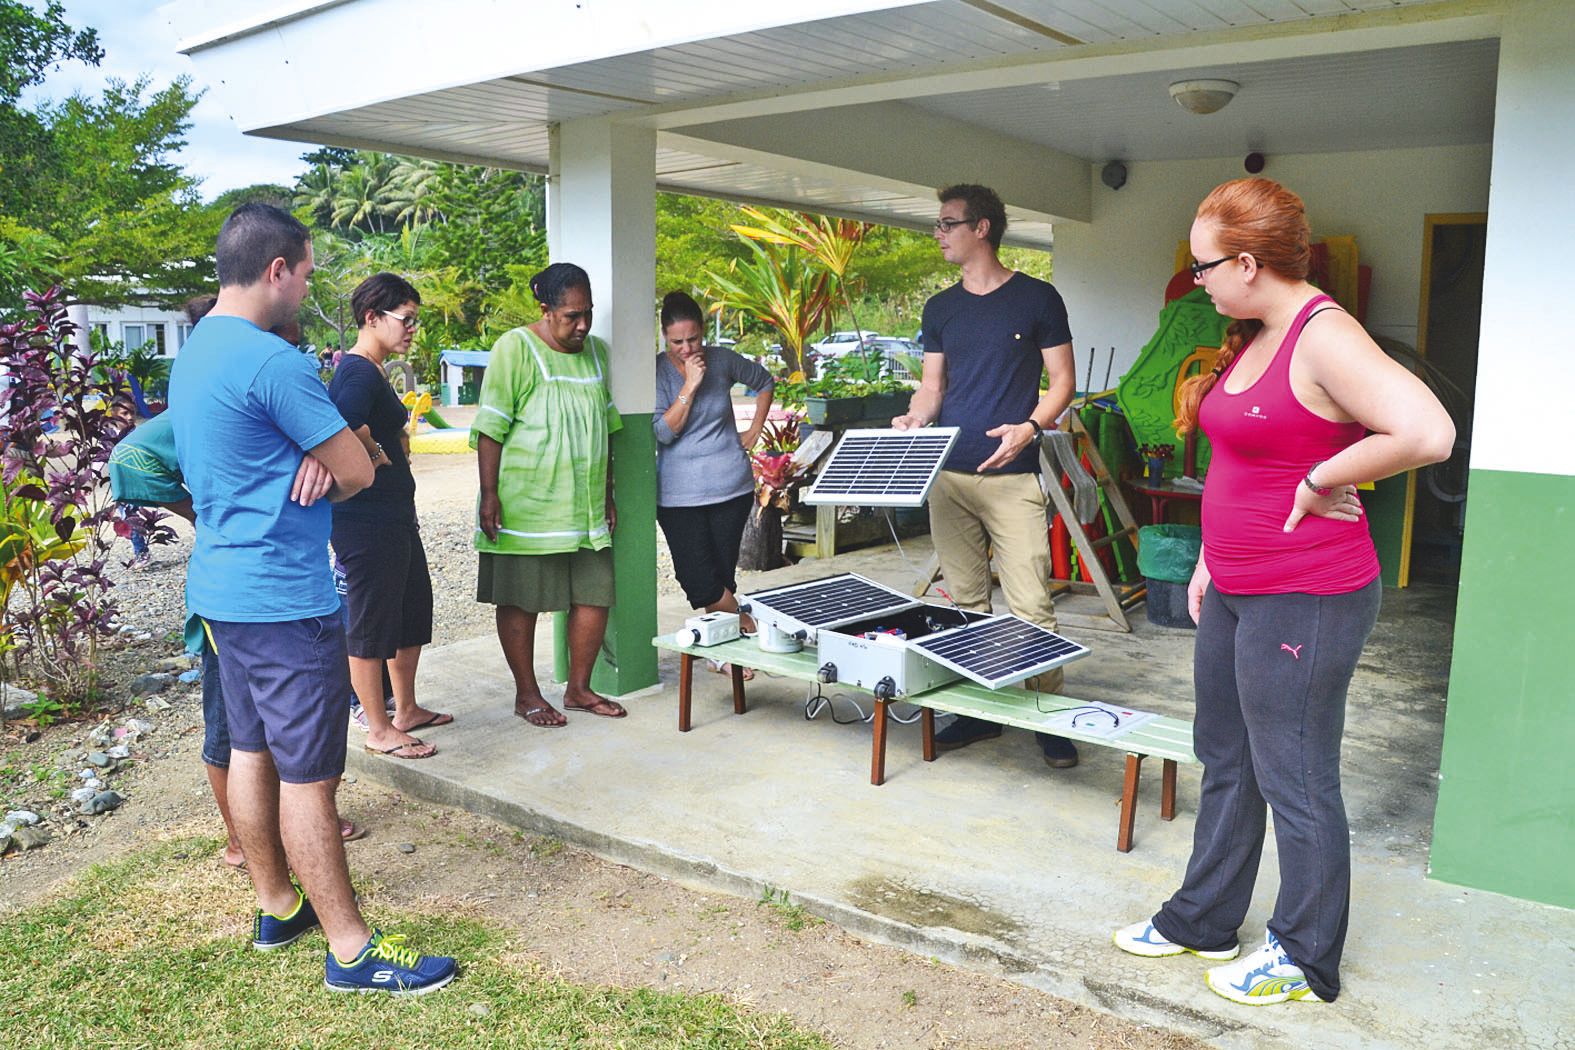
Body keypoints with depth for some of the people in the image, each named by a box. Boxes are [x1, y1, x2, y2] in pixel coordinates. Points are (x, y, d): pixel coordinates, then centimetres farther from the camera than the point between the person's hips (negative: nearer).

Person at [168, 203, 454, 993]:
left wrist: (311, 461, -6)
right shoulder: (272, 361, -20)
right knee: (309, 776, -3)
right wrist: (322, 474, 4)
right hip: (283, 598, -10)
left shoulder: (193, 350, 12)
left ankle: (275, 907, 31)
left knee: (251, 750, 17)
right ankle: (350, 949, 7)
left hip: (219, 586, 10)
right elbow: (358, 472, -16)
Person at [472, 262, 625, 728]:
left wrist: (608, 495, 16)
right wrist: (489, 495, -14)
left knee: (595, 594, 6)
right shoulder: (515, 348, -7)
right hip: (525, 505, -6)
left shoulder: (597, 351, 11)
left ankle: (578, 688, 21)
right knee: (521, 601, 4)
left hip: (586, 508, 6)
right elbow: (490, 428, -9)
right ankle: (527, 694, 18)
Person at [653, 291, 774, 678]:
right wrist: (690, 385, -19)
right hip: (679, 495, -1)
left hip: (731, 485, 2)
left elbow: (765, 382, 20)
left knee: (722, 573, 6)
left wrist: (754, 432, 14)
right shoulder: (657, 371, -6)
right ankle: (747, 626, 15)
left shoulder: (722, 360, 2)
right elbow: (663, 432, -15)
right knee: (698, 578, -6)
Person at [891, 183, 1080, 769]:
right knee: (964, 601, 9)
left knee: (1029, 605, -8)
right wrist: (914, 420, -4)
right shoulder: (939, 309, 15)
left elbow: (1061, 380, 2)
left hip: (1012, 476, -5)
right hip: (947, 475, 5)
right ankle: (976, 710, 20)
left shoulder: (1037, 299, 1)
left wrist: (1031, 427, -16)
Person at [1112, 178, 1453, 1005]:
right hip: (1234, 594, 10)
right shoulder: (1250, 338, 11)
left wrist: (1319, 482, -19)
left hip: (1304, 603, -10)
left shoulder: (1323, 337, -19)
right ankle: (1201, 920, 36)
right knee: (1224, 761, 19)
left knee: (1295, 781, 4)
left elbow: (1426, 433, -31)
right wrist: (1209, 560, 18)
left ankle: (1304, 961, 23)